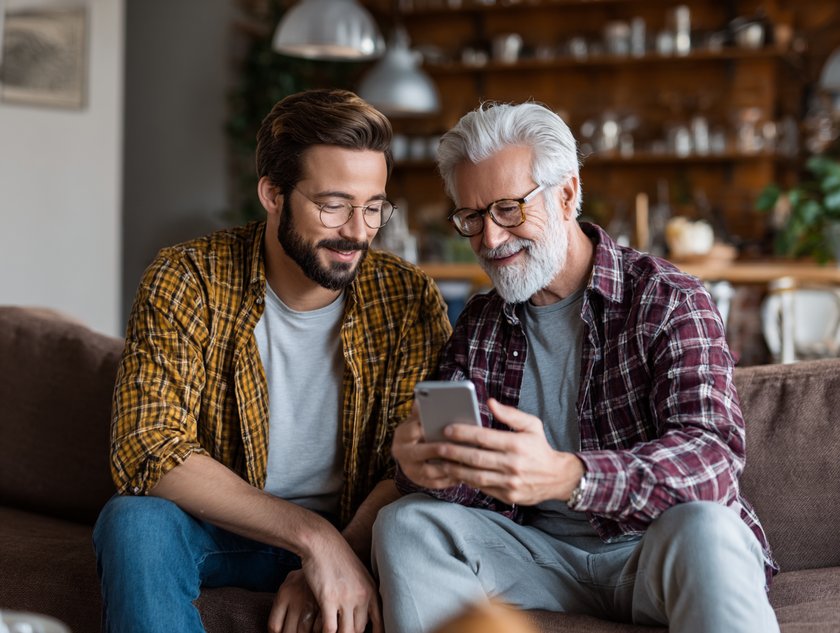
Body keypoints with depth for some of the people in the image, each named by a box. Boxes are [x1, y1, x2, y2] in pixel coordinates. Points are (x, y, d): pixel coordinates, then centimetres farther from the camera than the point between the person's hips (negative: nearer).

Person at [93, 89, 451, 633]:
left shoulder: (409, 301, -7)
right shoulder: (187, 282, -12)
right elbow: (147, 450, -21)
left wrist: (335, 558, -27)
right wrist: (310, 534, -30)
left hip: (353, 533, 1)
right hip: (222, 527, 0)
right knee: (135, 520, -31)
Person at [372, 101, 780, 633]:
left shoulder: (667, 299, -8)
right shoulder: (479, 326, 11)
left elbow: (714, 456, -23)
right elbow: (465, 471, 5)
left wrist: (568, 478, -41)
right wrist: (423, 463, -23)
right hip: (540, 557, 5)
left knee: (703, 528, -37)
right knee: (405, 523, -18)